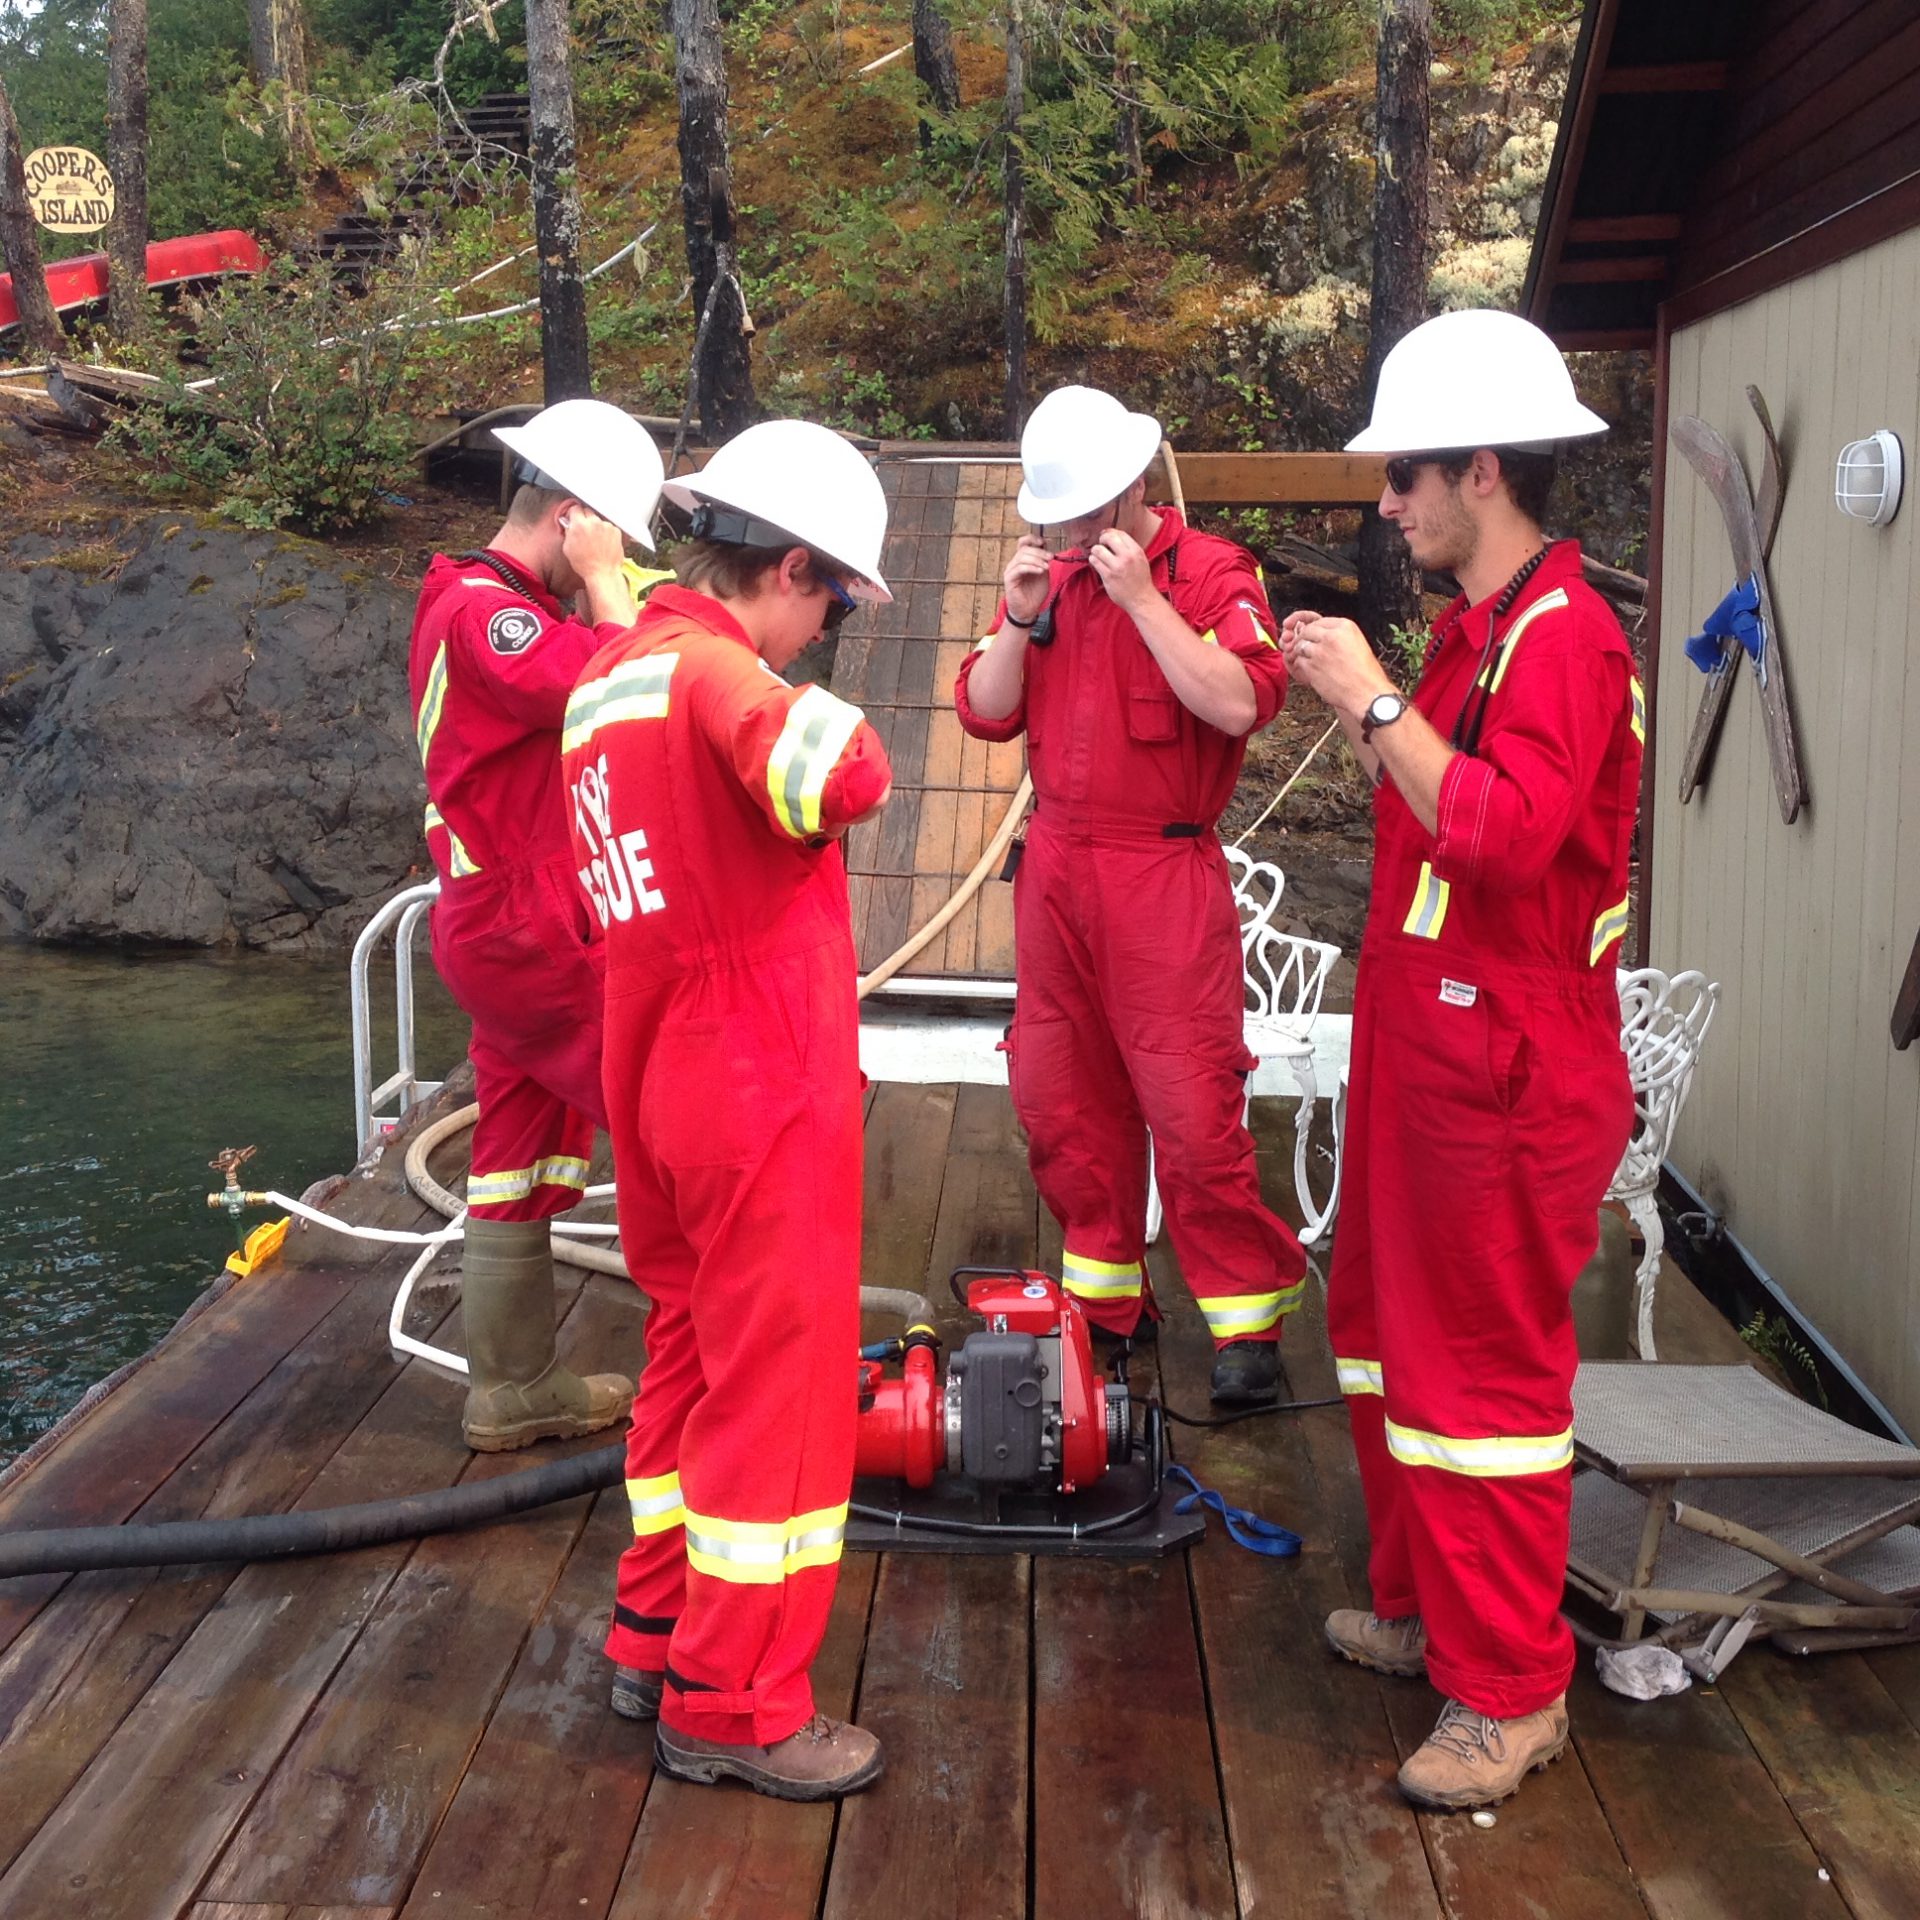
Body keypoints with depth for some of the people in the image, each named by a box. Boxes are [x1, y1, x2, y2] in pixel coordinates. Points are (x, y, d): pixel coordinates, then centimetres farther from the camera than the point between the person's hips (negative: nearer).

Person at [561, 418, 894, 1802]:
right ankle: (732, 1707, 14)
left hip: (657, 1090, 9)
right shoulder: (711, 666, -17)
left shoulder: (606, 680, 12)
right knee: (779, 1387, 2)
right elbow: (843, 779, -36)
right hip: (762, 1099, -9)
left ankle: (659, 1638, 34)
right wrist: (816, 710, -15)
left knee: (693, 1360, 21)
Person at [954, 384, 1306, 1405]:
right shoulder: (1048, 581, 12)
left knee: (1192, 1109, -6)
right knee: (1060, 1099, 11)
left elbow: (1241, 703, -21)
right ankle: (1104, 1295, 26)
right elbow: (984, 714, 8)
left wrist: (1141, 598, -20)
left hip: (1163, 880, -6)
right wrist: (1019, 620, -8)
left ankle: (1246, 1317, 7)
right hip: (1056, 870, 6)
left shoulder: (1212, 573, -6)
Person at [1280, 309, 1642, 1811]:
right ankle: (1420, 1609, 37)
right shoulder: (1475, 628, 13)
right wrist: (1360, 702, 7)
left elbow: (1505, 832, -29)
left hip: (1504, 1070, -10)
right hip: (1424, 1047, 10)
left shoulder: (1561, 634, -18)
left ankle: (1512, 1692, 15)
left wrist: (1378, 702, -21)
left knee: (1486, 1365, -1)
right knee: (1386, 1330, 20)